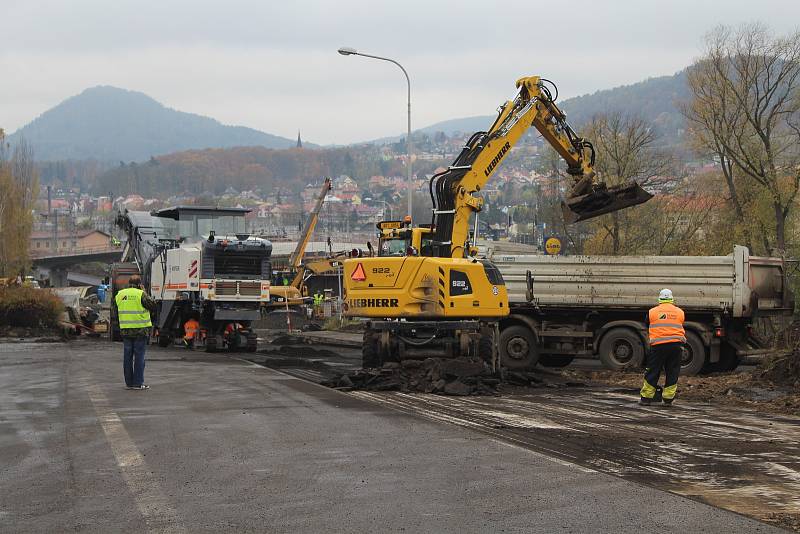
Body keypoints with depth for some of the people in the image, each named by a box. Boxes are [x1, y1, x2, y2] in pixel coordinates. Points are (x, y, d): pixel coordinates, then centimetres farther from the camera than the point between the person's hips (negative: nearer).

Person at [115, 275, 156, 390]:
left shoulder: (120, 295, 7)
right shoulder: (141, 294, -10)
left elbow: (117, 310, 18)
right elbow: (153, 307, -5)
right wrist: (146, 295, 5)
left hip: (125, 330, 5)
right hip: (140, 329, -5)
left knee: (127, 356, 9)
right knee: (139, 356, 0)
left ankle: (129, 382, 12)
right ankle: (138, 383, -1)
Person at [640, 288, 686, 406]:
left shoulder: (652, 312, 7)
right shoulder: (680, 312, 12)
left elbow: (647, 330, 15)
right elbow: (682, 329, 19)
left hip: (658, 345, -1)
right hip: (676, 345, 1)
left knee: (652, 372, 5)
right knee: (672, 373, 8)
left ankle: (646, 397, 8)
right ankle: (668, 399, 8)